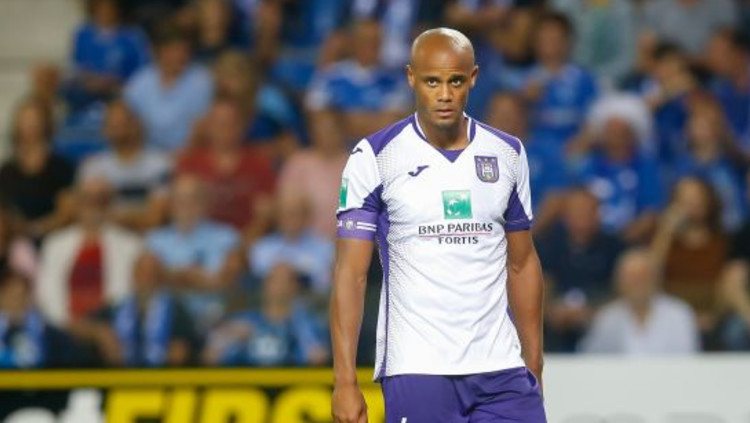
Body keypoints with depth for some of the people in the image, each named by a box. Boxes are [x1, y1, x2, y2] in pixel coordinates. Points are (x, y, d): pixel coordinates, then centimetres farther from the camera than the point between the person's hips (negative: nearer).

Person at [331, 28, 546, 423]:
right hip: (416, 371, -3)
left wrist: (534, 368, 11)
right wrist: (345, 381, -11)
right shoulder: (374, 157, -3)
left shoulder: (508, 154, 8)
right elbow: (351, 273, -5)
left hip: (500, 370, 3)